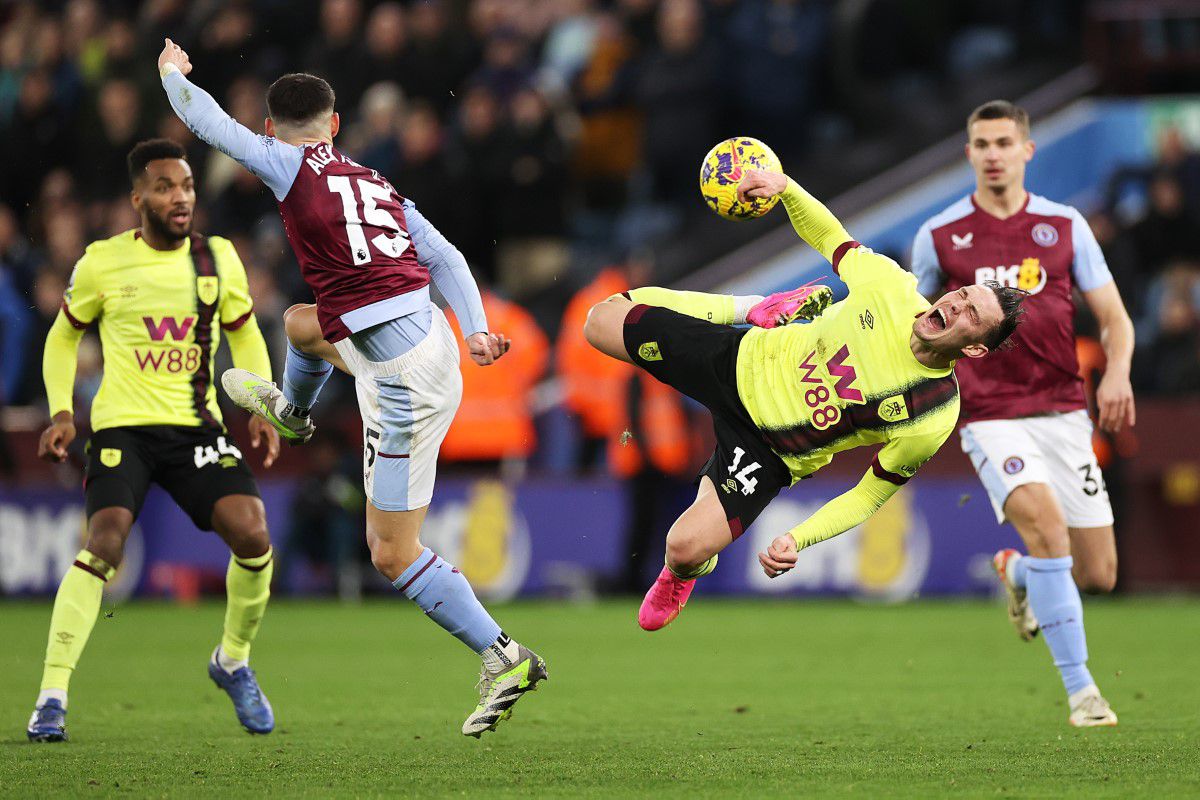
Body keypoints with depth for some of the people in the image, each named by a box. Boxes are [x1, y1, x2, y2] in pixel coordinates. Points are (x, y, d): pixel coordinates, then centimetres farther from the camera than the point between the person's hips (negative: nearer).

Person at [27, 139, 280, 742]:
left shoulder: (219, 259, 5)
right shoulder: (102, 262, -1)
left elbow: (245, 335, 18)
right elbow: (63, 337, 12)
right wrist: (61, 411, -1)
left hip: (198, 426, 3)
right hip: (123, 424, -3)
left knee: (253, 535, -16)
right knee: (104, 542, -24)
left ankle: (233, 661, 12)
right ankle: (51, 698, -17)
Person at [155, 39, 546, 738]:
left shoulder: (294, 168, -7)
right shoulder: (377, 184, 12)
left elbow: (208, 120, 1)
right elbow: (445, 256, 7)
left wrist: (172, 71, 20)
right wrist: (477, 331, 1)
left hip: (405, 381, -9)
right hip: (427, 336, 9)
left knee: (394, 553, -2)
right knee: (301, 323, 36)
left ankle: (504, 657, -3)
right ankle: (290, 411, 69)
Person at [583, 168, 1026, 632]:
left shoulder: (932, 424, -23)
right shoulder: (891, 285, -17)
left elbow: (870, 495, -12)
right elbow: (829, 238, 1)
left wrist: (799, 540, -26)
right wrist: (784, 187, -20)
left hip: (768, 448, -3)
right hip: (745, 357, 3)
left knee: (686, 549, -23)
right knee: (602, 322, 7)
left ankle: (684, 573, 19)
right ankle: (753, 309, 23)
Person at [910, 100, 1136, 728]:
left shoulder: (1064, 226, 5)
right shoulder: (938, 236, 2)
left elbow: (1113, 316, 5)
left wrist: (1117, 374, -14)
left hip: (1062, 412, 2)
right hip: (990, 417, -2)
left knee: (1098, 575, 0)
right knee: (1045, 522, -28)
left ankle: (1017, 574, 37)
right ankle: (1080, 689, -22)